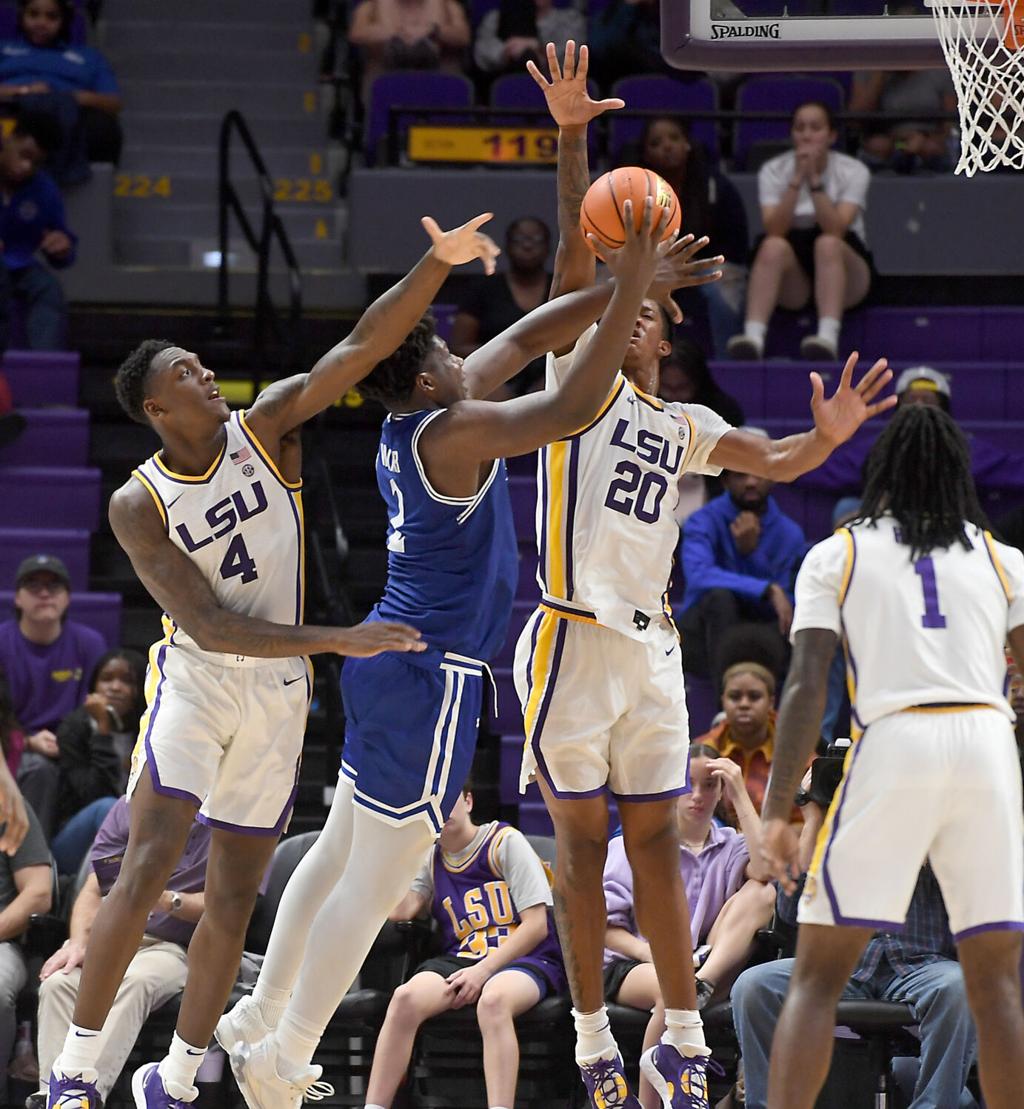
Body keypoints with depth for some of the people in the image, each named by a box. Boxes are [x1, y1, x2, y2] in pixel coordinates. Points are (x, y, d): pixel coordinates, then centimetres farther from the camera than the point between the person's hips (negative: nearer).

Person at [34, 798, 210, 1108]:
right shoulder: (129, 808, 10)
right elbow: (94, 888, 7)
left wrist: (169, 901, -22)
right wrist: (78, 942, -12)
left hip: (171, 948, -3)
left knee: (134, 983, -37)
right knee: (58, 983, -29)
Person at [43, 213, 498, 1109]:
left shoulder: (267, 428, -6)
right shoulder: (139, 506, -13)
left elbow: (362, 347, -17)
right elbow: (208, 624, -20)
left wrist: (438, 265, -32)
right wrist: (338, 640, -28)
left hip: (280, 694, 3)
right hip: (195, 684, -3)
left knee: (234, 902, 6)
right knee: (146, 873, -17)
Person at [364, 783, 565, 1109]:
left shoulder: (505, 841, 2)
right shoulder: (430, 859, 19)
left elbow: (536, 925, -5)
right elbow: (399, 911, 1)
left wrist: (484, 970, -15)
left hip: (525, 958, -4)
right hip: (461, 959, 4)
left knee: (493, 1000, -41)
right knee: (405, 998, -29)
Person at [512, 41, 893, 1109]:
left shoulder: (683, 426, 18)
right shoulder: (579, 379, 4)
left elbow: (768, 459, 5)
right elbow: (576, 257, -8)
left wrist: (826, 439, -17)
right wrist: (570, 139, -19)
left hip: (651, 649, 4)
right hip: (574, 640, -4)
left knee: (655, 842, 6)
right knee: (581, 842, 1)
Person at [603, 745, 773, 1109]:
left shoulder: (729, 846, 13)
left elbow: (765, 868, -13)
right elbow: (603, 925, 0)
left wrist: (740, 797, -9)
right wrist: (648, 950, -19)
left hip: (707, 960, 3)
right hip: (633, 966, -3)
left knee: (761, 893, -18)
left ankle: (701, 984, -38)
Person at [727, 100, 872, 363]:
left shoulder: (853, 172, -5)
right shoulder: (773, 171, -1)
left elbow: (836, 229, -21)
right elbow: (774, 230, -18)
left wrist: (814, 179, -26)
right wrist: (797, 179, -24)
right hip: (793, 282, 1)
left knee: (827, 243, -33)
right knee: (773, 246, -31)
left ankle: (828, 338, -51)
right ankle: (753, 336, -48)